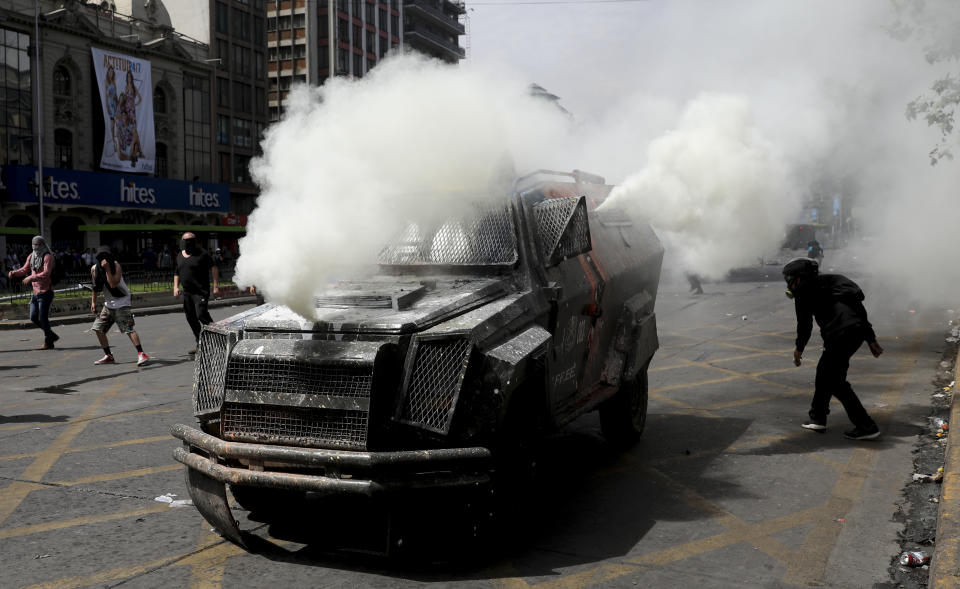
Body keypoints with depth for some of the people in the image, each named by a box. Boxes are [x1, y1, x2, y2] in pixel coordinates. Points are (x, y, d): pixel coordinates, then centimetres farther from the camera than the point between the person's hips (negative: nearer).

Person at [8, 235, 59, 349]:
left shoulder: (47, 257, -12)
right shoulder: (31, 257, 12)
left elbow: (46, 274, -23)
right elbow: (24, 270, 18)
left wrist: (31, 278, -32)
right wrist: (13, 273, -1)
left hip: (45, 292, -8)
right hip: (35, 292, 8)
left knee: (43, 318, -6)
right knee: (33, 317, 9)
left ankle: (48, 342, 7)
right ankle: (52, 336, 23)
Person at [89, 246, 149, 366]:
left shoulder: (116, 266, -17)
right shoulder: (94, 269, 1)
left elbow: (113, 284, -30)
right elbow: (96, 286, 16)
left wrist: (107, 269, -32)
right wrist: (93, 302, 14)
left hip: (122, 303, -7)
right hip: (108, 304, 7)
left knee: (129, 328, -18)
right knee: (98, 328, 7)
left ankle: (141, 354, -18)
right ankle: (108, 356, 17)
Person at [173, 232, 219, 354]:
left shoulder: (202, 254, -7)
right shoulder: (180, 256, 13)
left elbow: (213, 268, -7)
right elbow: (177, 272, 24)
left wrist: (216, 286, -13)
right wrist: (176, 287, 11)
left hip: (200, 291, -7)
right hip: (187, 292, 7)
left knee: (201, 314, -21)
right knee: (191, 318, 9)